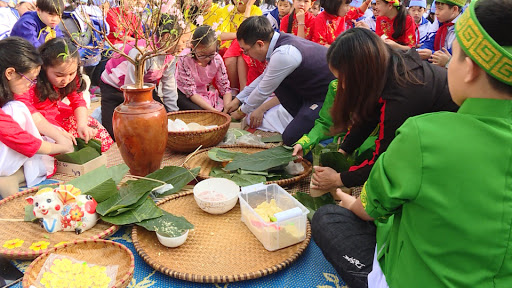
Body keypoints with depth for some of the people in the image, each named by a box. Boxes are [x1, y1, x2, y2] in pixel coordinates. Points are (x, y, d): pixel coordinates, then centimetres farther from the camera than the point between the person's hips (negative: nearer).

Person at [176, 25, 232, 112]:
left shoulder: (217, 59, -15)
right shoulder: (185, 58, -25)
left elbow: (225, 88, -9)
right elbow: (190, 91, -24)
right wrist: (212, 110, -33)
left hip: (206, 93, 5)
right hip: (185, 94, -4)